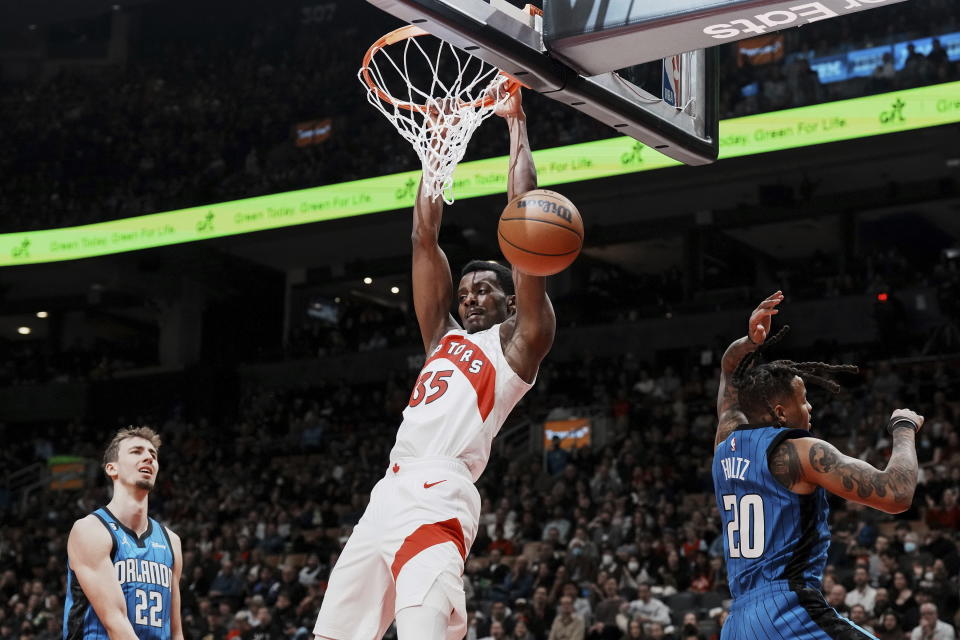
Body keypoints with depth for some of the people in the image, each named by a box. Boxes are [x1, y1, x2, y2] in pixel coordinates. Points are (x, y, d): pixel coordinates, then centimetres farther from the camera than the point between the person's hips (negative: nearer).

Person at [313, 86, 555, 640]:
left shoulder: (519, 341, 9)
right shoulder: (444, 338, 27)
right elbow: (425, 237, 26)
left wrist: (516, 124, 12)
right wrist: (441, 140, 26)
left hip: (438, 501, -8)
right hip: (389, 495, 8)